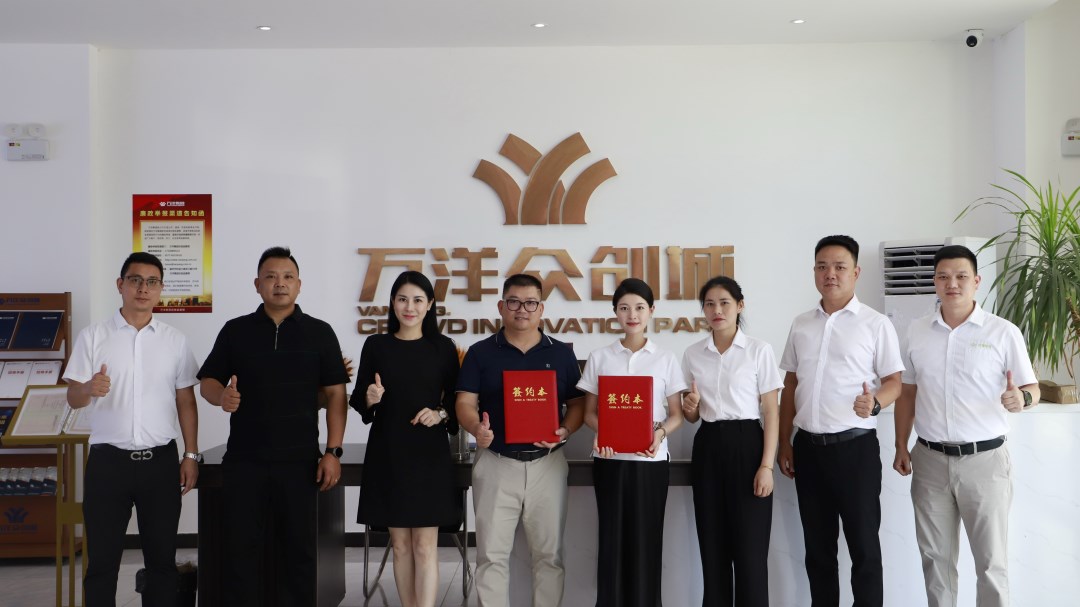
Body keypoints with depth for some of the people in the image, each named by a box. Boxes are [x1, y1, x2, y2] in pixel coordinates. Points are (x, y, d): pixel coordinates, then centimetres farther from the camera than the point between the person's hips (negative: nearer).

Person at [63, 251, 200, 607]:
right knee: (102, 559, 5)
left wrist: (191, 455, 3)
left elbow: (186, 401, 8)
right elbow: (73, 399, 0)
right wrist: (89, 389, -24)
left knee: (162, 557, 9)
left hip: (161, 461, 2)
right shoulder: (92, 337, 0)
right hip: (108, 461, -1)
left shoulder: (175, 341, 5)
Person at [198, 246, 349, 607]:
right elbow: (207, 382, 9)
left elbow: (335, 394, 1)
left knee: (299, 550, 7)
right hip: (244, 460, 1)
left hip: (300, 461, -1)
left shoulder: (319, 333, 3)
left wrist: (333, 452, -6)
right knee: (240, 549, 7)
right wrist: (221, 395, -16)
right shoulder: (235, 331, 6)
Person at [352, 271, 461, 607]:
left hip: (430, 456, -1)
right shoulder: (376, 345, 4)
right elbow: (359, 402, 7)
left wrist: (440, 414, -14)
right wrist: (370, 398, -15)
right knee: (400, 545, 9)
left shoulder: (443, 347, 2)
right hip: (387, 455, 1)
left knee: (425, 546, -2)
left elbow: (457, 401, 6)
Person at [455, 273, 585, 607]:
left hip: (547, 463, 1)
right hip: (496, 463, -1)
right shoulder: (480, 353, 3)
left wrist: (564, 431, -14)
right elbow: (465, 403, -2)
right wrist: (477, 429, -24)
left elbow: (577, 405, 7)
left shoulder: (561, 354, 6)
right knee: (492, 554, 4)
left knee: (549, 553, 8)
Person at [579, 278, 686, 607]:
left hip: (651, 460, 0)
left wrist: (660, 431, -16)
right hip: (609, 459, 1)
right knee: (612, 538, 2)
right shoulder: (599, 358, 6)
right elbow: (589, 412, 7)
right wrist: (599, 433, -14)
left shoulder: (666, 359, 4)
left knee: (646, 538, 2)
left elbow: (676, 414, 5)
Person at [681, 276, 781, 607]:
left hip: (746, 445, -4)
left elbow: (771, 412, -4)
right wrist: (690, 408, -8)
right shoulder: (692, 355, 8)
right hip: (707, 449, 4)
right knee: (712, 546, 8)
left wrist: (767, 465, -12)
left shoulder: (759, 350, -3)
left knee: (749, 548, -2)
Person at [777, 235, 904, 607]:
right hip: (808, 447, 4)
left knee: (863, 545, 3)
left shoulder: (876, 324, -3)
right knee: (817, 545, 13)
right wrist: (784, 442, 10)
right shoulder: (801, 325, 10)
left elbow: (894, 381, -3)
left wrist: (874, 403, -25)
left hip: (855, 447, -4)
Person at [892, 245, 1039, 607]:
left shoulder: (1004, 333, -5)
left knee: (991, 559, 5)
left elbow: (1032, 389, -2)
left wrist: (1021, 398, -26)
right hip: (930, 460, 3)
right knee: (935, 555, 12)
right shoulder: (916, 333, 5)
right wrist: (901, 447, 8)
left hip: (984, 459, -3)